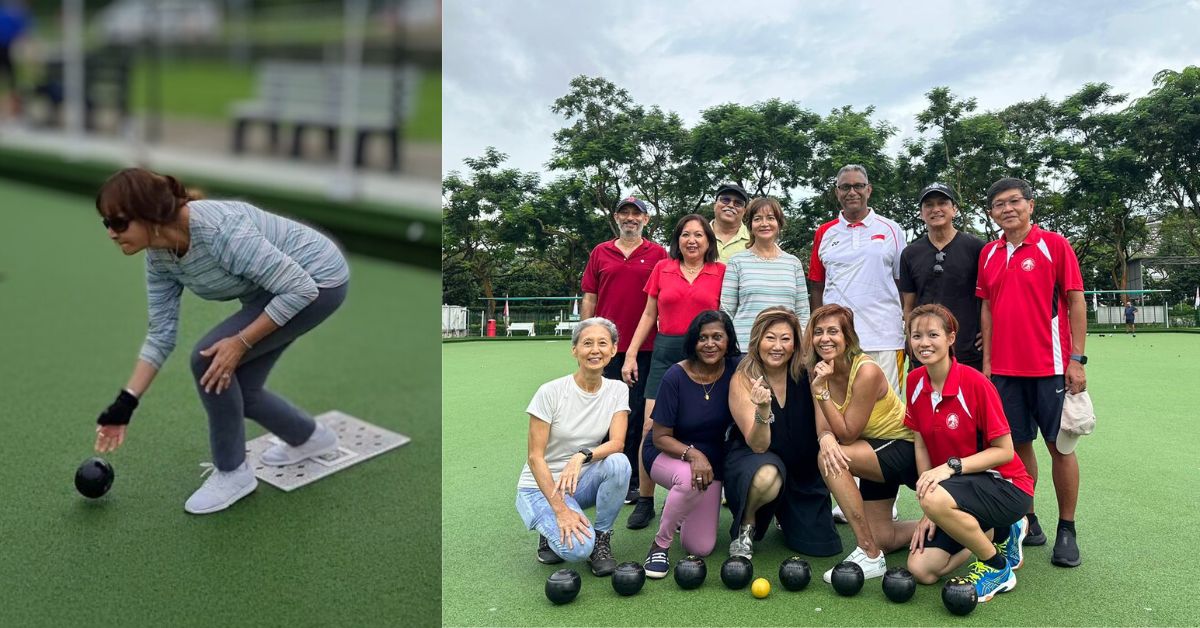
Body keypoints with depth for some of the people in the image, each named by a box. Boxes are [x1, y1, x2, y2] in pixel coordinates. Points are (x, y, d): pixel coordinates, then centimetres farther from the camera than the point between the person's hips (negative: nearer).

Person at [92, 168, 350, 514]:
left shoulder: (218, 229, -33)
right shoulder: (159, 255, -6)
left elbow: (299, 288, -30)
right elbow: (161, 333, 1)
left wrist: (240, 342, -25)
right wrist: (125, 403, -1)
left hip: (318, 281, -8)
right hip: (279, 283, 9)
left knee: (209, 360, -15)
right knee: (233, 386, 8)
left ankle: (232, 473, 5)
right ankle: (310, 437, 35)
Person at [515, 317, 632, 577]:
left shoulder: (617, 391, -4)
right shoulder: (551, 392, -16)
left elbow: (617, 443, -15)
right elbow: (535, 457, -16)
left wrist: (582, 456, -35)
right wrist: (561, 510, -24)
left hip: (581, 480, 4)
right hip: (541, 486, -4)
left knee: (618, 463, -29)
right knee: (578, 548, -30)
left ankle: (601, 538, -7)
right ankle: (551, 530, 6)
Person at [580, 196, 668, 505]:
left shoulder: (658, 254, 4)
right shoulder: (600, 253, 9)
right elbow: (589, 298, 10)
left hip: (644, 348, -2)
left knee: (637, 413, 4)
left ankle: (632, 481, 15)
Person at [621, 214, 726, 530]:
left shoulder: (721, 272, 6)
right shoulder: (662, 269, 9)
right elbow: (649, 315, 13)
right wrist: (630, 355, 7)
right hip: (665, 352, 1)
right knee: (651, 427, -5)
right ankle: (645, 500, 9)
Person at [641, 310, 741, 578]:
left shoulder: (737, 370, -12)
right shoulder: (676, 377, -19)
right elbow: (660, 437, -16)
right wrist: (692, 454, -32)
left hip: (710, 458, 4)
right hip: (667, 453, -3)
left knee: (701, 549, 0)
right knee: (689, 479, -40)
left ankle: (677, 509, 32)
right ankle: (660, 543, -14)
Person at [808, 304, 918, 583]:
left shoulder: (866, 372, -28)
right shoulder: (819, 370, -7)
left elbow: (847, 434, -25)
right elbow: (823, 427, -14)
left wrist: (821, 390, -34)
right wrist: (825, 438, -38)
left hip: (903, 448, -7)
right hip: (874, 453, 7)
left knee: (834, 460, -33)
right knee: (880, 538, 7)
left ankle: (870, 557, -22)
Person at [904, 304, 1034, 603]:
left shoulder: (975, 383, -20)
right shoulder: (915, 381, -2)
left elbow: (1004, 451, -16)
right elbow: (921, 446, 3)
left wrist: (951, 466, -28)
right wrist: (930, 510, -2)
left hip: (1006, 486, -6)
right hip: (955, 488, 6)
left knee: (936, 500, -37)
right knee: (921, 569, -6)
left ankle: (999, 568, -7)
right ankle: (997, 532, 19)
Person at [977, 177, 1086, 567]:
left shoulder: (1054, 245, -3)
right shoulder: (988, 254, 9)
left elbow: (1076, 303, -4)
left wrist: (1077, 359, -9)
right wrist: (987, 360, 8)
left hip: (1050, 367, -4)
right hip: (1005, 369, 4)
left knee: (1059, 446, 4)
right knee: (1018, 445, 9)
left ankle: (1066, 531, 16)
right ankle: (1028, 523, 22)